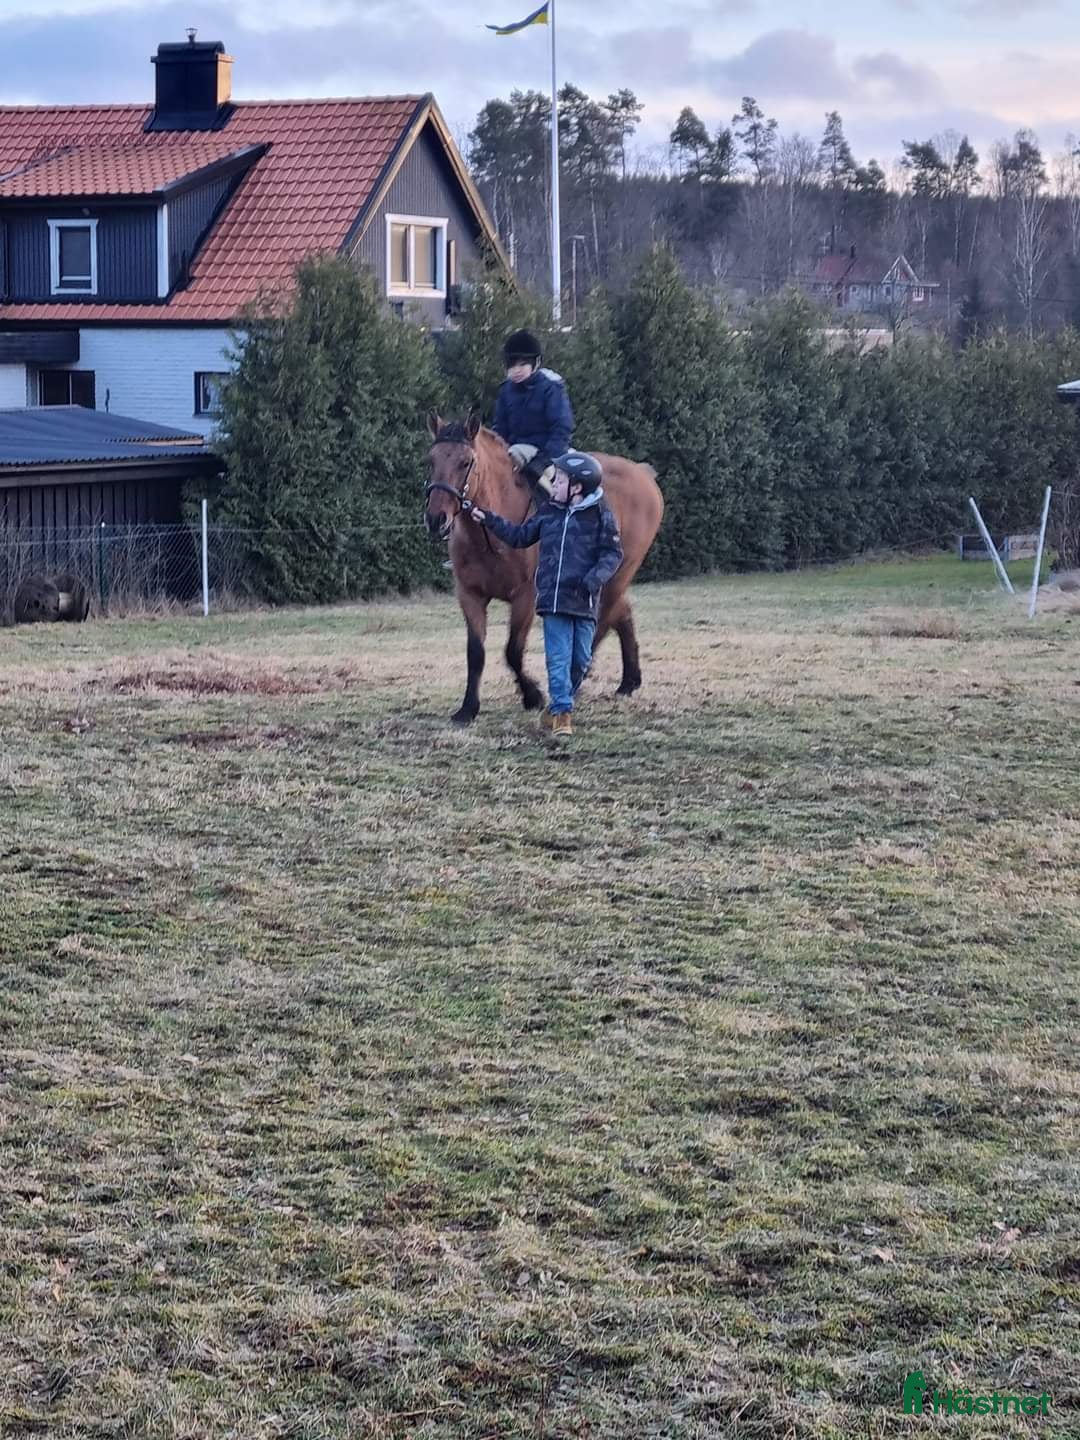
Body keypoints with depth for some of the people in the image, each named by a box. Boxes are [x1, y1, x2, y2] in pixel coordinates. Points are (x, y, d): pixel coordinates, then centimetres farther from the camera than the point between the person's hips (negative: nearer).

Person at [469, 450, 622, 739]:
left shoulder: (601, 515, -3)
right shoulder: (549, 512, 8)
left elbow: (613, 553, -5)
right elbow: (520, 537, 18)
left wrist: (595, 578, -20)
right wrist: (490, 520, 12)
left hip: (585, 601, -1)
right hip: (553, 599, 2)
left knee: (580, 659, 6)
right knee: (559, 657, -5)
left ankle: (557, 707, 24)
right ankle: (561, 714, -4)